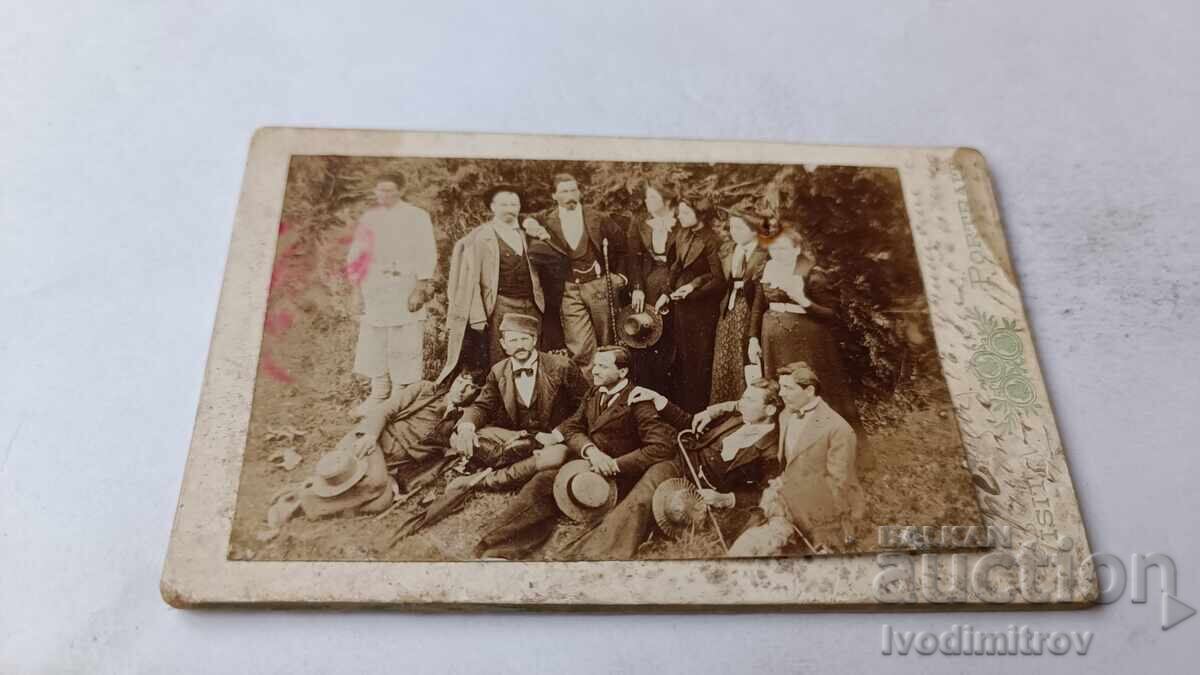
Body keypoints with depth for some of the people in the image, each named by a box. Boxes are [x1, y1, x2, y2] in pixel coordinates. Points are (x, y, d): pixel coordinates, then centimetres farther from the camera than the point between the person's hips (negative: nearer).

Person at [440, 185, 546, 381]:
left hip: (530, 307, 5)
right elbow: (470, 278, -5)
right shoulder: (481, 238, -1)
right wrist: (477, 316, -10)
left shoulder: (525, 235, 14)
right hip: (499, 311, -5)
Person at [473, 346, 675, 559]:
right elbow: (571, 427, 7)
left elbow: (661, 447, -17)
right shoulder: (593, 395, 15)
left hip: (616, 478, -6)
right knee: (542, 481, -21)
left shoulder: (638, 401, -8)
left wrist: (614, 466, -20)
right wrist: (590, 450, -17)